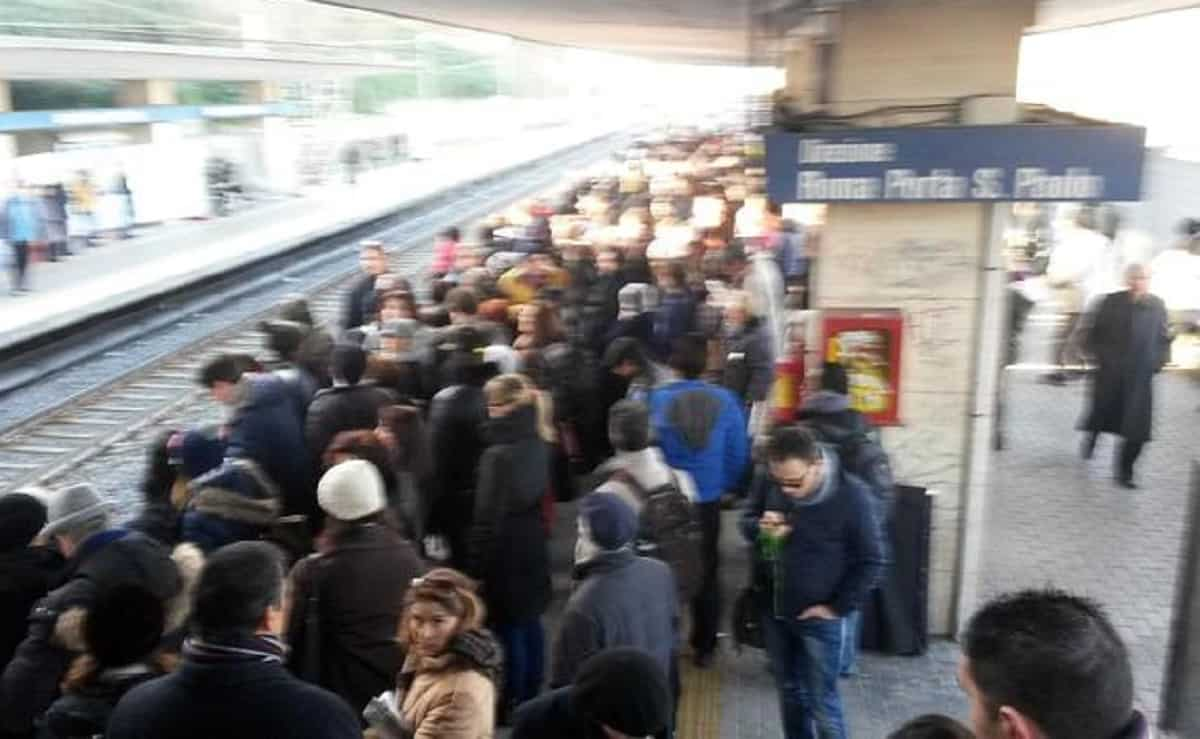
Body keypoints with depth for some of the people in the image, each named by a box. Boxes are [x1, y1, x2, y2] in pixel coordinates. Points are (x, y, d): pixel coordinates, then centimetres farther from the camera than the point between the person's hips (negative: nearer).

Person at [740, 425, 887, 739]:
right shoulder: (767, 480, -12)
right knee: (789, 691, 22)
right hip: (773, 610, 4)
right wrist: (760, 527, -19)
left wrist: (838, 607, -13)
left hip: (818, 617, -4)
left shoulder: (850, 494, -23)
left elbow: (871, 561, -13)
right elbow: (746, 521, 5)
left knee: (822, 703, 6)